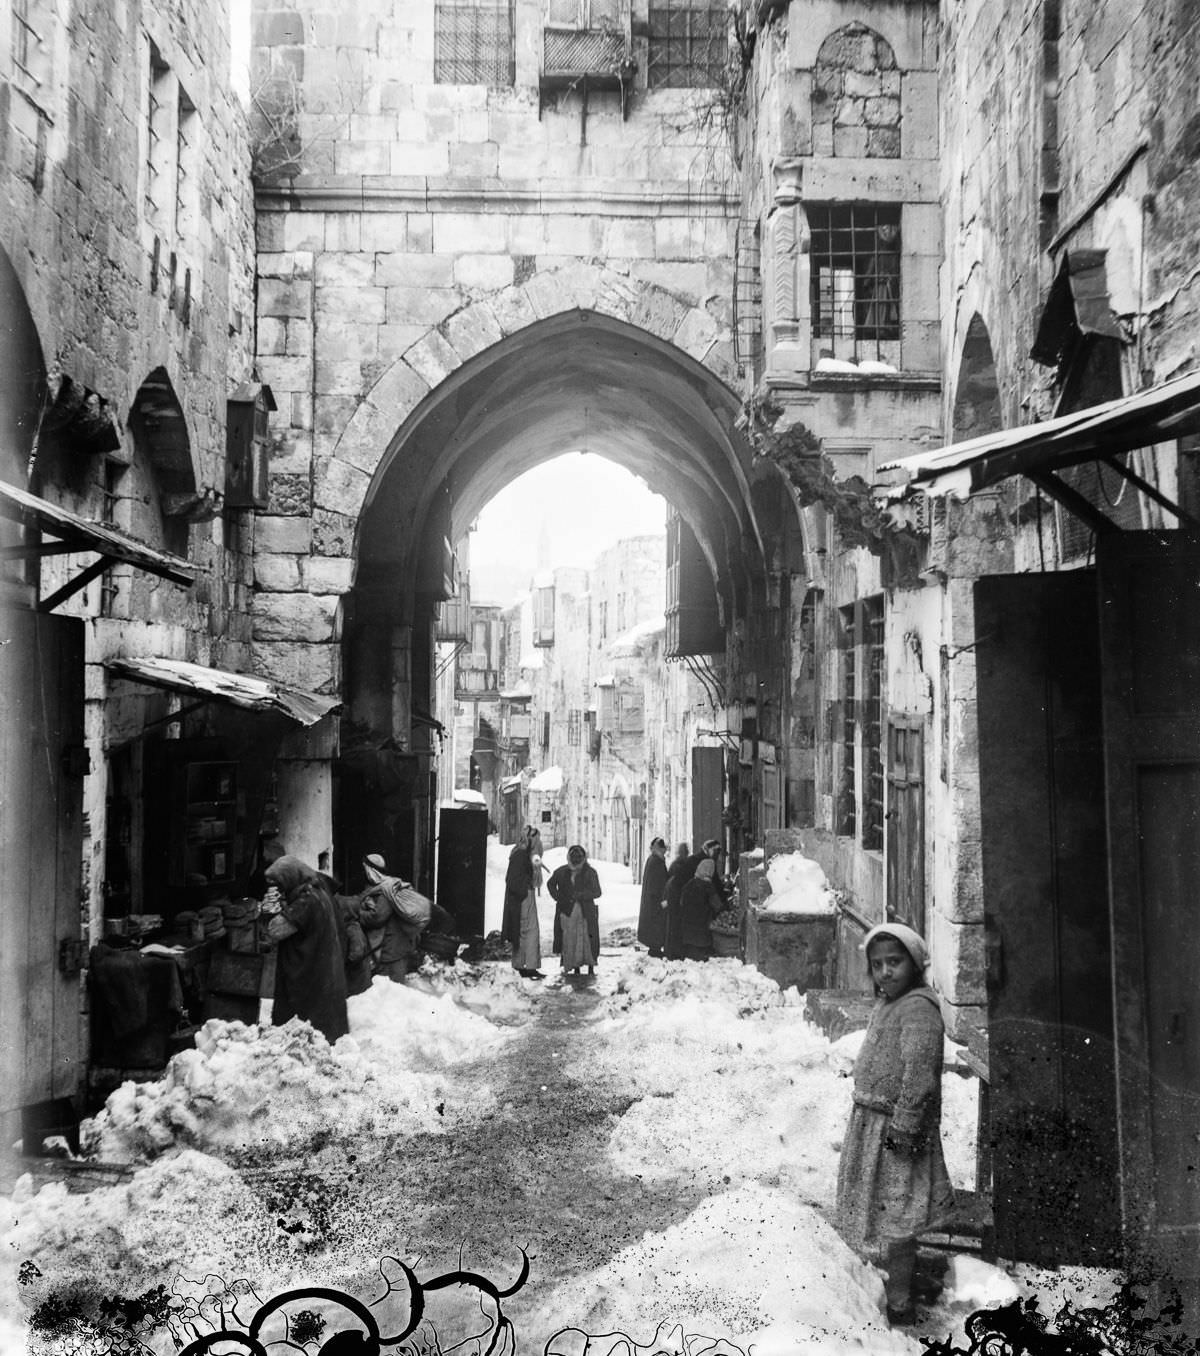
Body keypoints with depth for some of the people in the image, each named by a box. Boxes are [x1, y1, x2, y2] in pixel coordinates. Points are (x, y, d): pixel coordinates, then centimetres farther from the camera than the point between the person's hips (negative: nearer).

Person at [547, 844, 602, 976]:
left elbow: (597, 892, -5)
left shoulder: (590, 872, -1)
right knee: (570, 940, -2)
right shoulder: (562, 872, 8)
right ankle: (575, 968, 7)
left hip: (585, 913, -2)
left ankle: (591, 967, 4)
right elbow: (550, 883, 25)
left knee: (587, 940, -7)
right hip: (567, 912, 2)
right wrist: (557, 897, 10)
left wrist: (581, 895, -19)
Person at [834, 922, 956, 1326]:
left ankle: (899, 1307, 5)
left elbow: (919, 1076, -25)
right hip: (871, 1125, 9)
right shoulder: (885, 1005, 13)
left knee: (894, 1219, -3)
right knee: (882, 1214, 19)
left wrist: (903, 1129, -25)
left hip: (895, 1131, -9)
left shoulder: (919, 1008, -18)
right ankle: (893, 1281, 33)